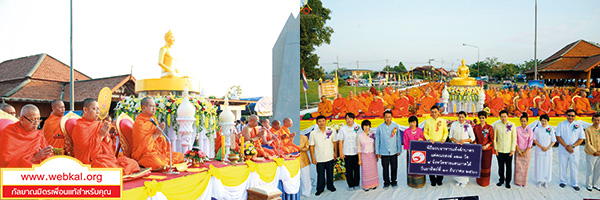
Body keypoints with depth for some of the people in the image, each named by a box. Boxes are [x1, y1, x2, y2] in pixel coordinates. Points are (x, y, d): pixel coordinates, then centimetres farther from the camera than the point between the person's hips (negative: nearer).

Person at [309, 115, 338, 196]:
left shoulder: (331, 131, -8)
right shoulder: (313, 133, -11)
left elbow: (335, 142, 4)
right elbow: (312, 146, -5)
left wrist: (335, 153, 7)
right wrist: (312, 158, -4)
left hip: (330, 157, 1)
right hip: (319, 158, -1)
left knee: (330, 173, 16)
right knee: (320, 175, 9)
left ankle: (330, 186, 38)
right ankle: (320, 189, 27)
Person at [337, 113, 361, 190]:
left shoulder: (358, 127, 0)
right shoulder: (342, 128, 0)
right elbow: (340, 141, 2)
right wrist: (341, 153, -1)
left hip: (356, 152, 0)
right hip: (347, 153, 0)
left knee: (357, 169, 7)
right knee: (349, 170, 6)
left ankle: (356, 184, 24)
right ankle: (350, 185, 19)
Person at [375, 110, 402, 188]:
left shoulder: (396, 126, 0)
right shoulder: (380, 128, -2)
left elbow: (398, 139, 6)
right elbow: (377, 140, 3)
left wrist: (399, 150, 6)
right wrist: (377, 152, 3)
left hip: (393, 152, 1)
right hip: (384, 152, -1)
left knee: (394, 167, 8)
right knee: (385, 168, 7)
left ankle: (393, 181, 25)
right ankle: (386, 182, 21)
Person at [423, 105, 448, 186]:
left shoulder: (443, 121, 6)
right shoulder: (427, 121, 4)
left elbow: (446, 132, 11)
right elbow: (425, 133, 6)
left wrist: (444, 138, -7)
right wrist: (429, 139, -10)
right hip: (431, 145, 0)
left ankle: (439, 179, 16)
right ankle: (432, 180, 10)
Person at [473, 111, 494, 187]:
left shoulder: (489, 127, -5)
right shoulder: (476, 127, 4)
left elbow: (492, 139, -3)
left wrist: (487, 145, -17)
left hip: (487, 150, -2)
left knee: (486, 165, 5)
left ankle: (485, 182, 19)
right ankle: (479, 180, 23)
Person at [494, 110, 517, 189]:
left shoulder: (512, 125, -4)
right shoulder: (496, 125, -2)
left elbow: (514, 138, -1)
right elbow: (494, 137, 3)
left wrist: (513, 149, -4)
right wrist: (495, 148, 0)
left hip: (508, 150, -1)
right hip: (499, 150, 1)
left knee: (509, 167, 6)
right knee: (501, 166, 11)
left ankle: (508, 182, 20)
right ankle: (501, 180, 28)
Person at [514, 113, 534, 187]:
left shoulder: (529, 130, -2)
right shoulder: (517, 129, -2)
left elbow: (530, 142, -3)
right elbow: (515, 141, -2)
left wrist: (525, 152, -8)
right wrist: (518, 151, -7)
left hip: (527, 151, 0)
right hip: (518, 150, 0)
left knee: (525, 166, 4)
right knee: (518, 166, 1)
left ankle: (524, 182, 14)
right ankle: (518, 182, 11)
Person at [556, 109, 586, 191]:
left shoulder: (578, 125, 1)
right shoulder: (561, 124, 0)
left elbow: (581, 138, 0)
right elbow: (558, 136, -3)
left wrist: (572, 146, -12)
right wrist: (566, 146, -12)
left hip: (574, 150, 0)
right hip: (563, 150, 0)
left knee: (574, 167, 5)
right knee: (562, 166, 7)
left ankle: (574, 183, 17)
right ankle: (563, 181, 22)